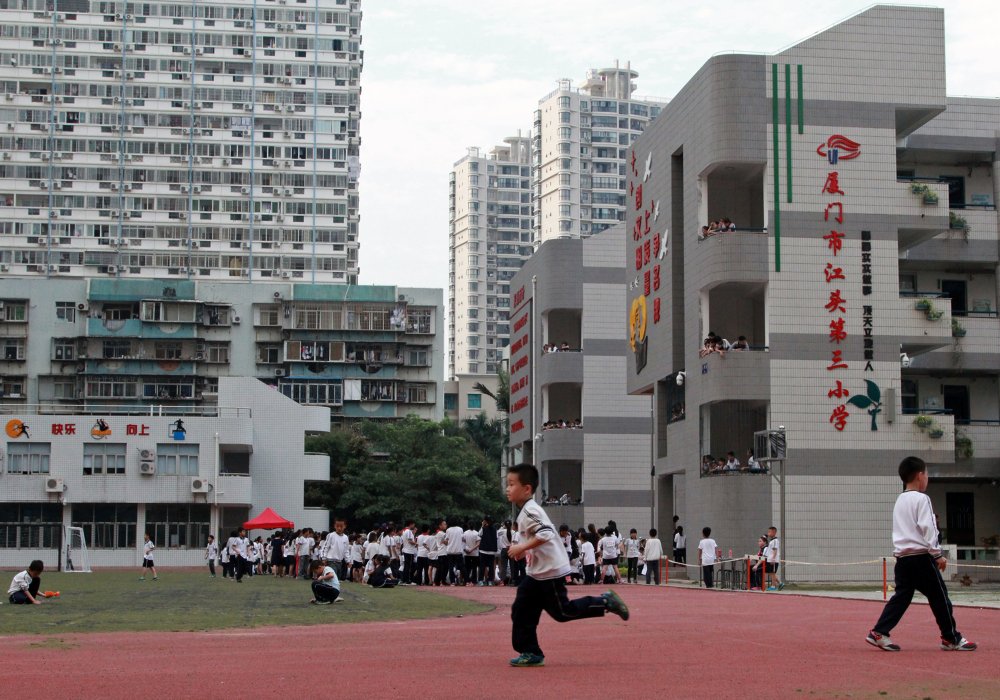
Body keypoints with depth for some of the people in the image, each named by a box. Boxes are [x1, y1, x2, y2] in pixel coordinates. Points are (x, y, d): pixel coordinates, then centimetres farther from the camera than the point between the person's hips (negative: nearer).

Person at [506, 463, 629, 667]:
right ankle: (531, 653, 9)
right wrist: (525, 551, 15)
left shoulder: (529, 511, -19)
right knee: (521, 610, 5)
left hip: (551, 571, -10)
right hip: (536, 572, 10)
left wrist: (521, 548, -27)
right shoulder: (527, 511, 13)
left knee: (562, 612, -2)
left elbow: (545, 534, -32)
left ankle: (604, 602, 10)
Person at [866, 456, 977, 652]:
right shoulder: (921, 499, -8)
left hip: (902, 557, 8)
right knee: (939, 597, 1)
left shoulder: (900, 501, 18)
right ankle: (951, 638, 7)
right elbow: (928, 528, -15)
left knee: (901, 596, 6)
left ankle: (879, 632, -4)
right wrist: (938, 554, -12)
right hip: (921, 557, -8)